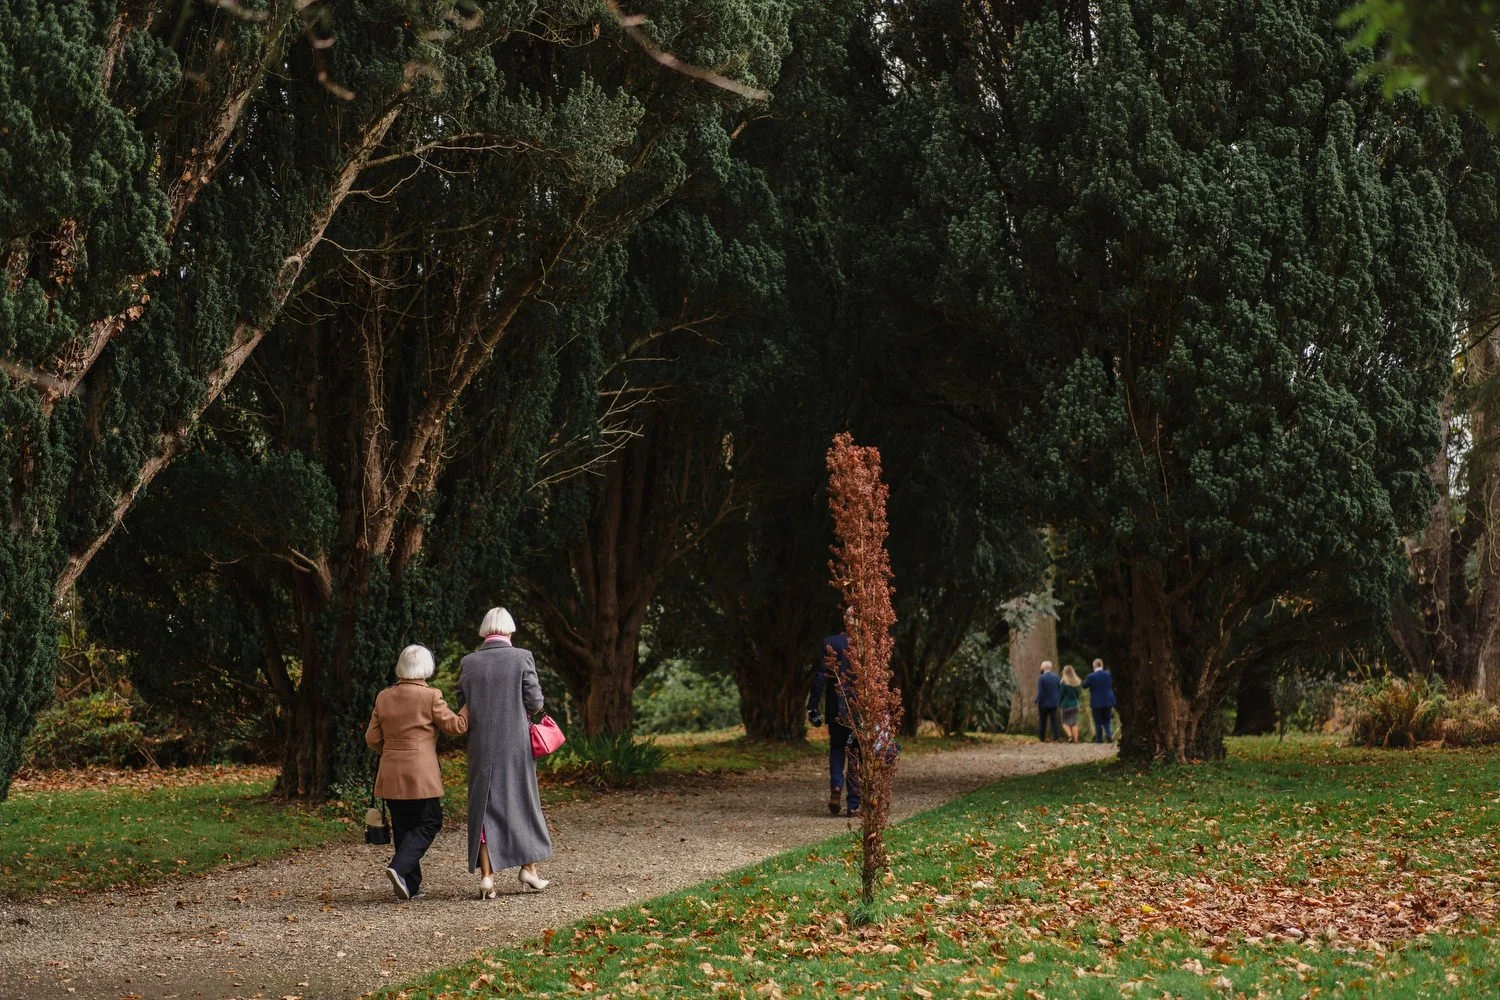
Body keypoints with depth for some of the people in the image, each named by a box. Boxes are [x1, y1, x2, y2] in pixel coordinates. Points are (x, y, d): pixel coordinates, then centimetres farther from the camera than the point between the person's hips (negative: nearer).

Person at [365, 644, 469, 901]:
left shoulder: (384, 697, 5)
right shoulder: (430, 697, -9)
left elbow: (372, 737, 9)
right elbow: (455, 725, -1)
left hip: (390, 774, 5)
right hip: (421, 774, -5)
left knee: (403, 827, 12)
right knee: (429, 822, 5)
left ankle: (410, 885, 10)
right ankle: (399, 867, -15)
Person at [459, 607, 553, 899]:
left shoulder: (468, 663, 0)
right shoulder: (522, 658, -6)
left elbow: (463, 705, 5)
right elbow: (535, 702, -6)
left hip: (481, 746, 1)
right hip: (516, 743, -1)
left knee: (484, 807, 6)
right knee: (521, 802, 13)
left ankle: (486, 875, 1)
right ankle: (528, 867, 18)